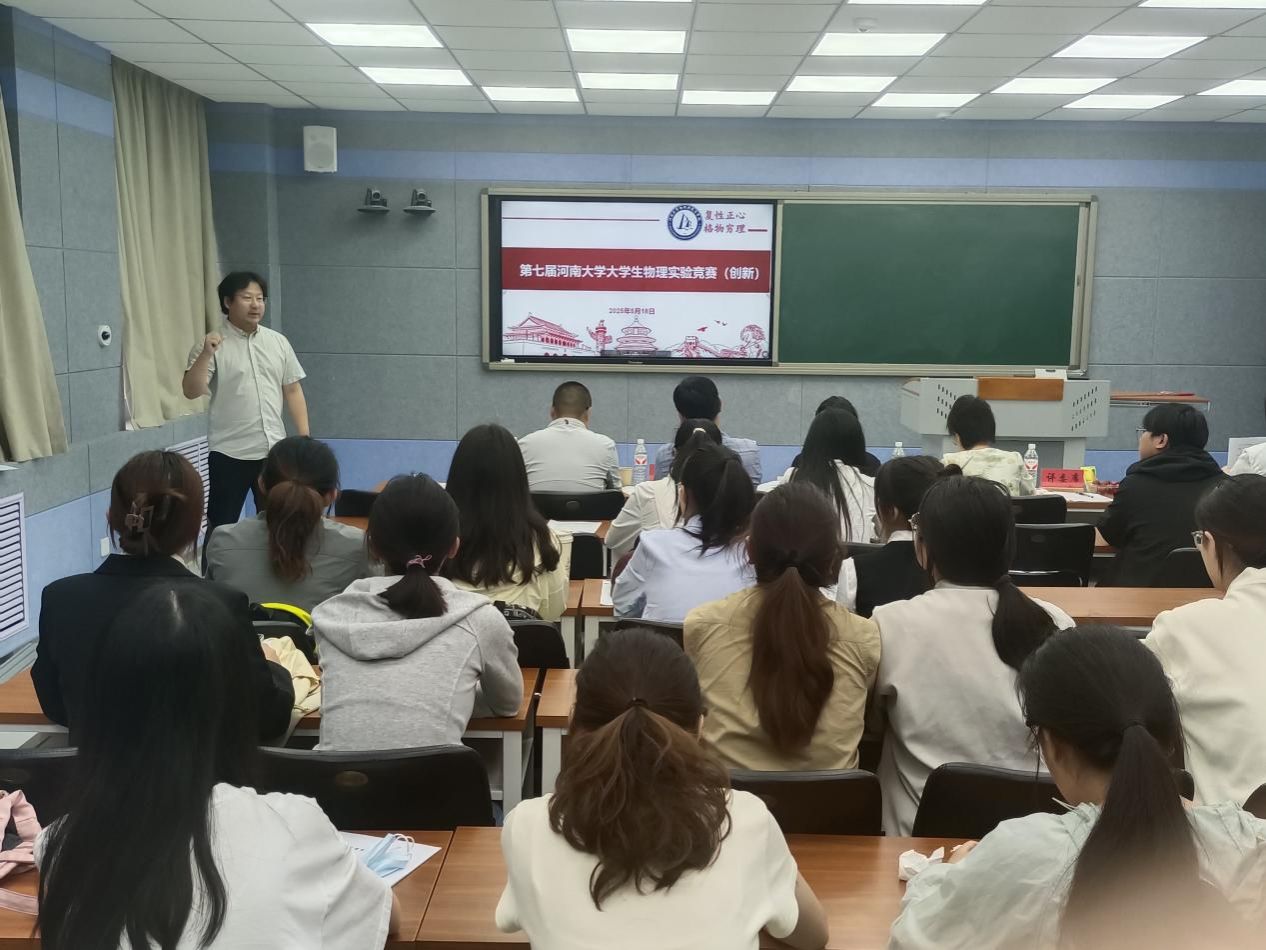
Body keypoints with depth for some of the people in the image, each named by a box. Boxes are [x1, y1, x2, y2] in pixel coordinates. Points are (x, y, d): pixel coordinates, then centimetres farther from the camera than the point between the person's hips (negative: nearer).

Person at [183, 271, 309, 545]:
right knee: (222, 525, 2)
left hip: (274, 450, 4)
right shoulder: (212, 345, -6)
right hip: (230, 453, -4)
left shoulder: (279, 342, 7)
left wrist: (304, 438, 5)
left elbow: (293, 390, 10)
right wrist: (206, 354, -28)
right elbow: (191, 392, -14)